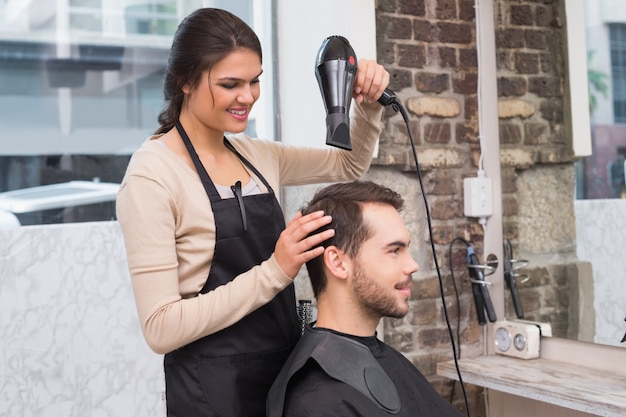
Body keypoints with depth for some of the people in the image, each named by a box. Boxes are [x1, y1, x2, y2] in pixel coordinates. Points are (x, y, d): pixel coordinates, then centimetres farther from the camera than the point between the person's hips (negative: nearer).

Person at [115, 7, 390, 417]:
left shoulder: (256, 156, 4)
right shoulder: (152, 174, -15)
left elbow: (349, 164, 20)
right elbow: (161, 327, -20)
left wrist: (368, 105, 0)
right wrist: (274, 272, -25)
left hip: (285, 369, 7)